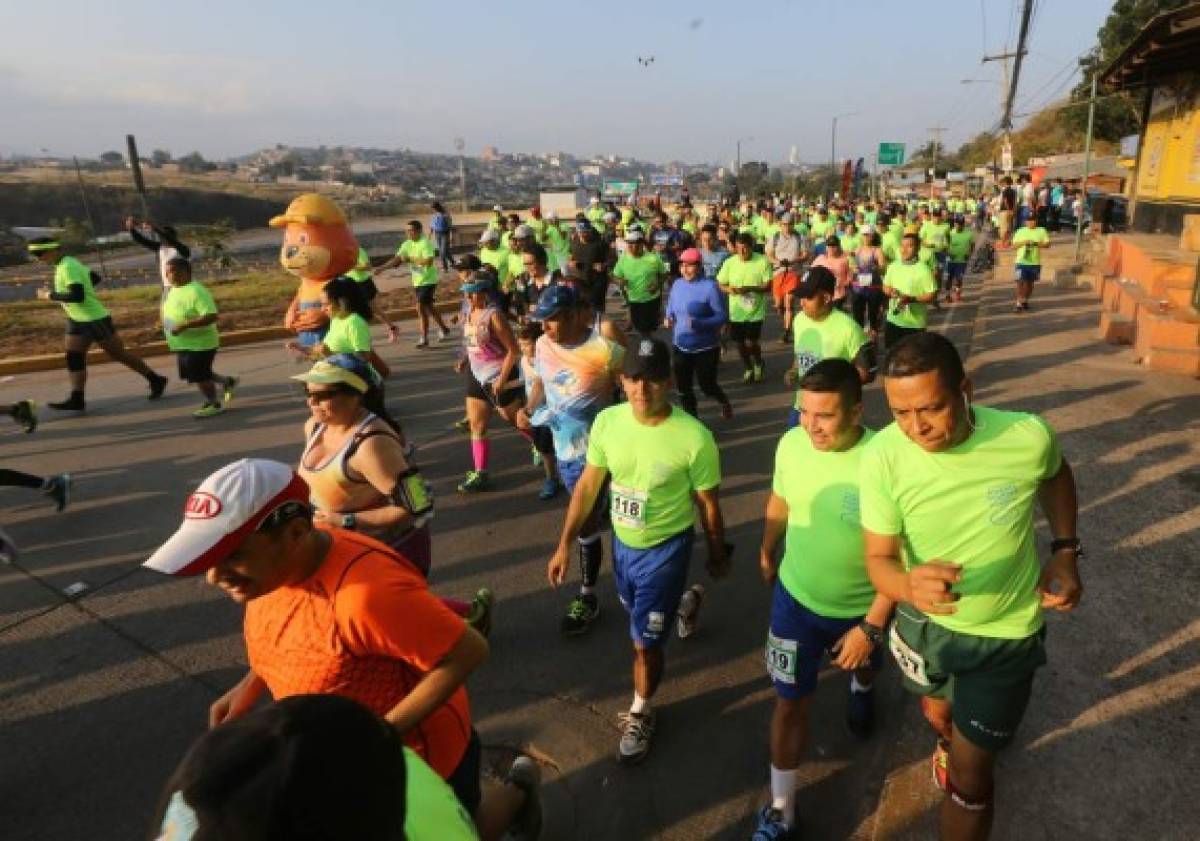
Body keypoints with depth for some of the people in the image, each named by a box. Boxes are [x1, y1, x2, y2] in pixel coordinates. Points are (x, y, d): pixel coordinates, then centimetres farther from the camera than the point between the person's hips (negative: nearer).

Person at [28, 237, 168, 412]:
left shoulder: (67, 267, -20)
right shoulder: (69, 263, 9)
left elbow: (77, 296, -30)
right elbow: (95, 277, 24)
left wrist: (49, 296, -18)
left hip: (94, 320, -10)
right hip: (77, 320, 10)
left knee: (119, 354, 0)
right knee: (73, 358, 4)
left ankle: (155, 380, 13)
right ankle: (77, 399, 6)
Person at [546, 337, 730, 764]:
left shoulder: (694, 437, -27)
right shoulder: (607, 421, -14)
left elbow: (708, 504, -12)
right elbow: (588, 485, -3)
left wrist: (718, 555, 2)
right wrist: (565, 544, -2)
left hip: (665, 548, -5)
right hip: (621, 542, 5)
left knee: (644, 641, 4)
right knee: (639, 612, 30)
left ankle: (640, 714, 33)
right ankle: (684, 602, 64)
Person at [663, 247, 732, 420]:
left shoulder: (710, 286, -17)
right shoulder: (677, 284, 2)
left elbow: (722, 316, -16)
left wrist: (698, 323, -30)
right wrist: (669, 318, -6)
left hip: (705, 348, -5)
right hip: (680, 346, 5)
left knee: (707, 386, 8)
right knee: (683, 389, 9)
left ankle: (724, 402, 42)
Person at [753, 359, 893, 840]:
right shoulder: (791, 444, -18)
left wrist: (870, 627, -20)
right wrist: (766, 553, 17)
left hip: (862, 608, -1)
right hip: (795, 597, 2)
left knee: (865, 664, 31)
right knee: (791, 700, 7)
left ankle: (861, 689, 69)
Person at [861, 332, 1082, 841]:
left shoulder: (1028, 437, -26)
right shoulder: (881, 459, -29)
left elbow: (1055, 477, 0)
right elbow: (879, 559, -22)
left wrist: (1066, 551, -9)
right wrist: (909, 584, -45)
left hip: (1007, 633, -2)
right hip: (923, 623, 2)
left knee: (968, 772, 6)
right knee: (937, 714, 32)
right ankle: (951, 742, 69)